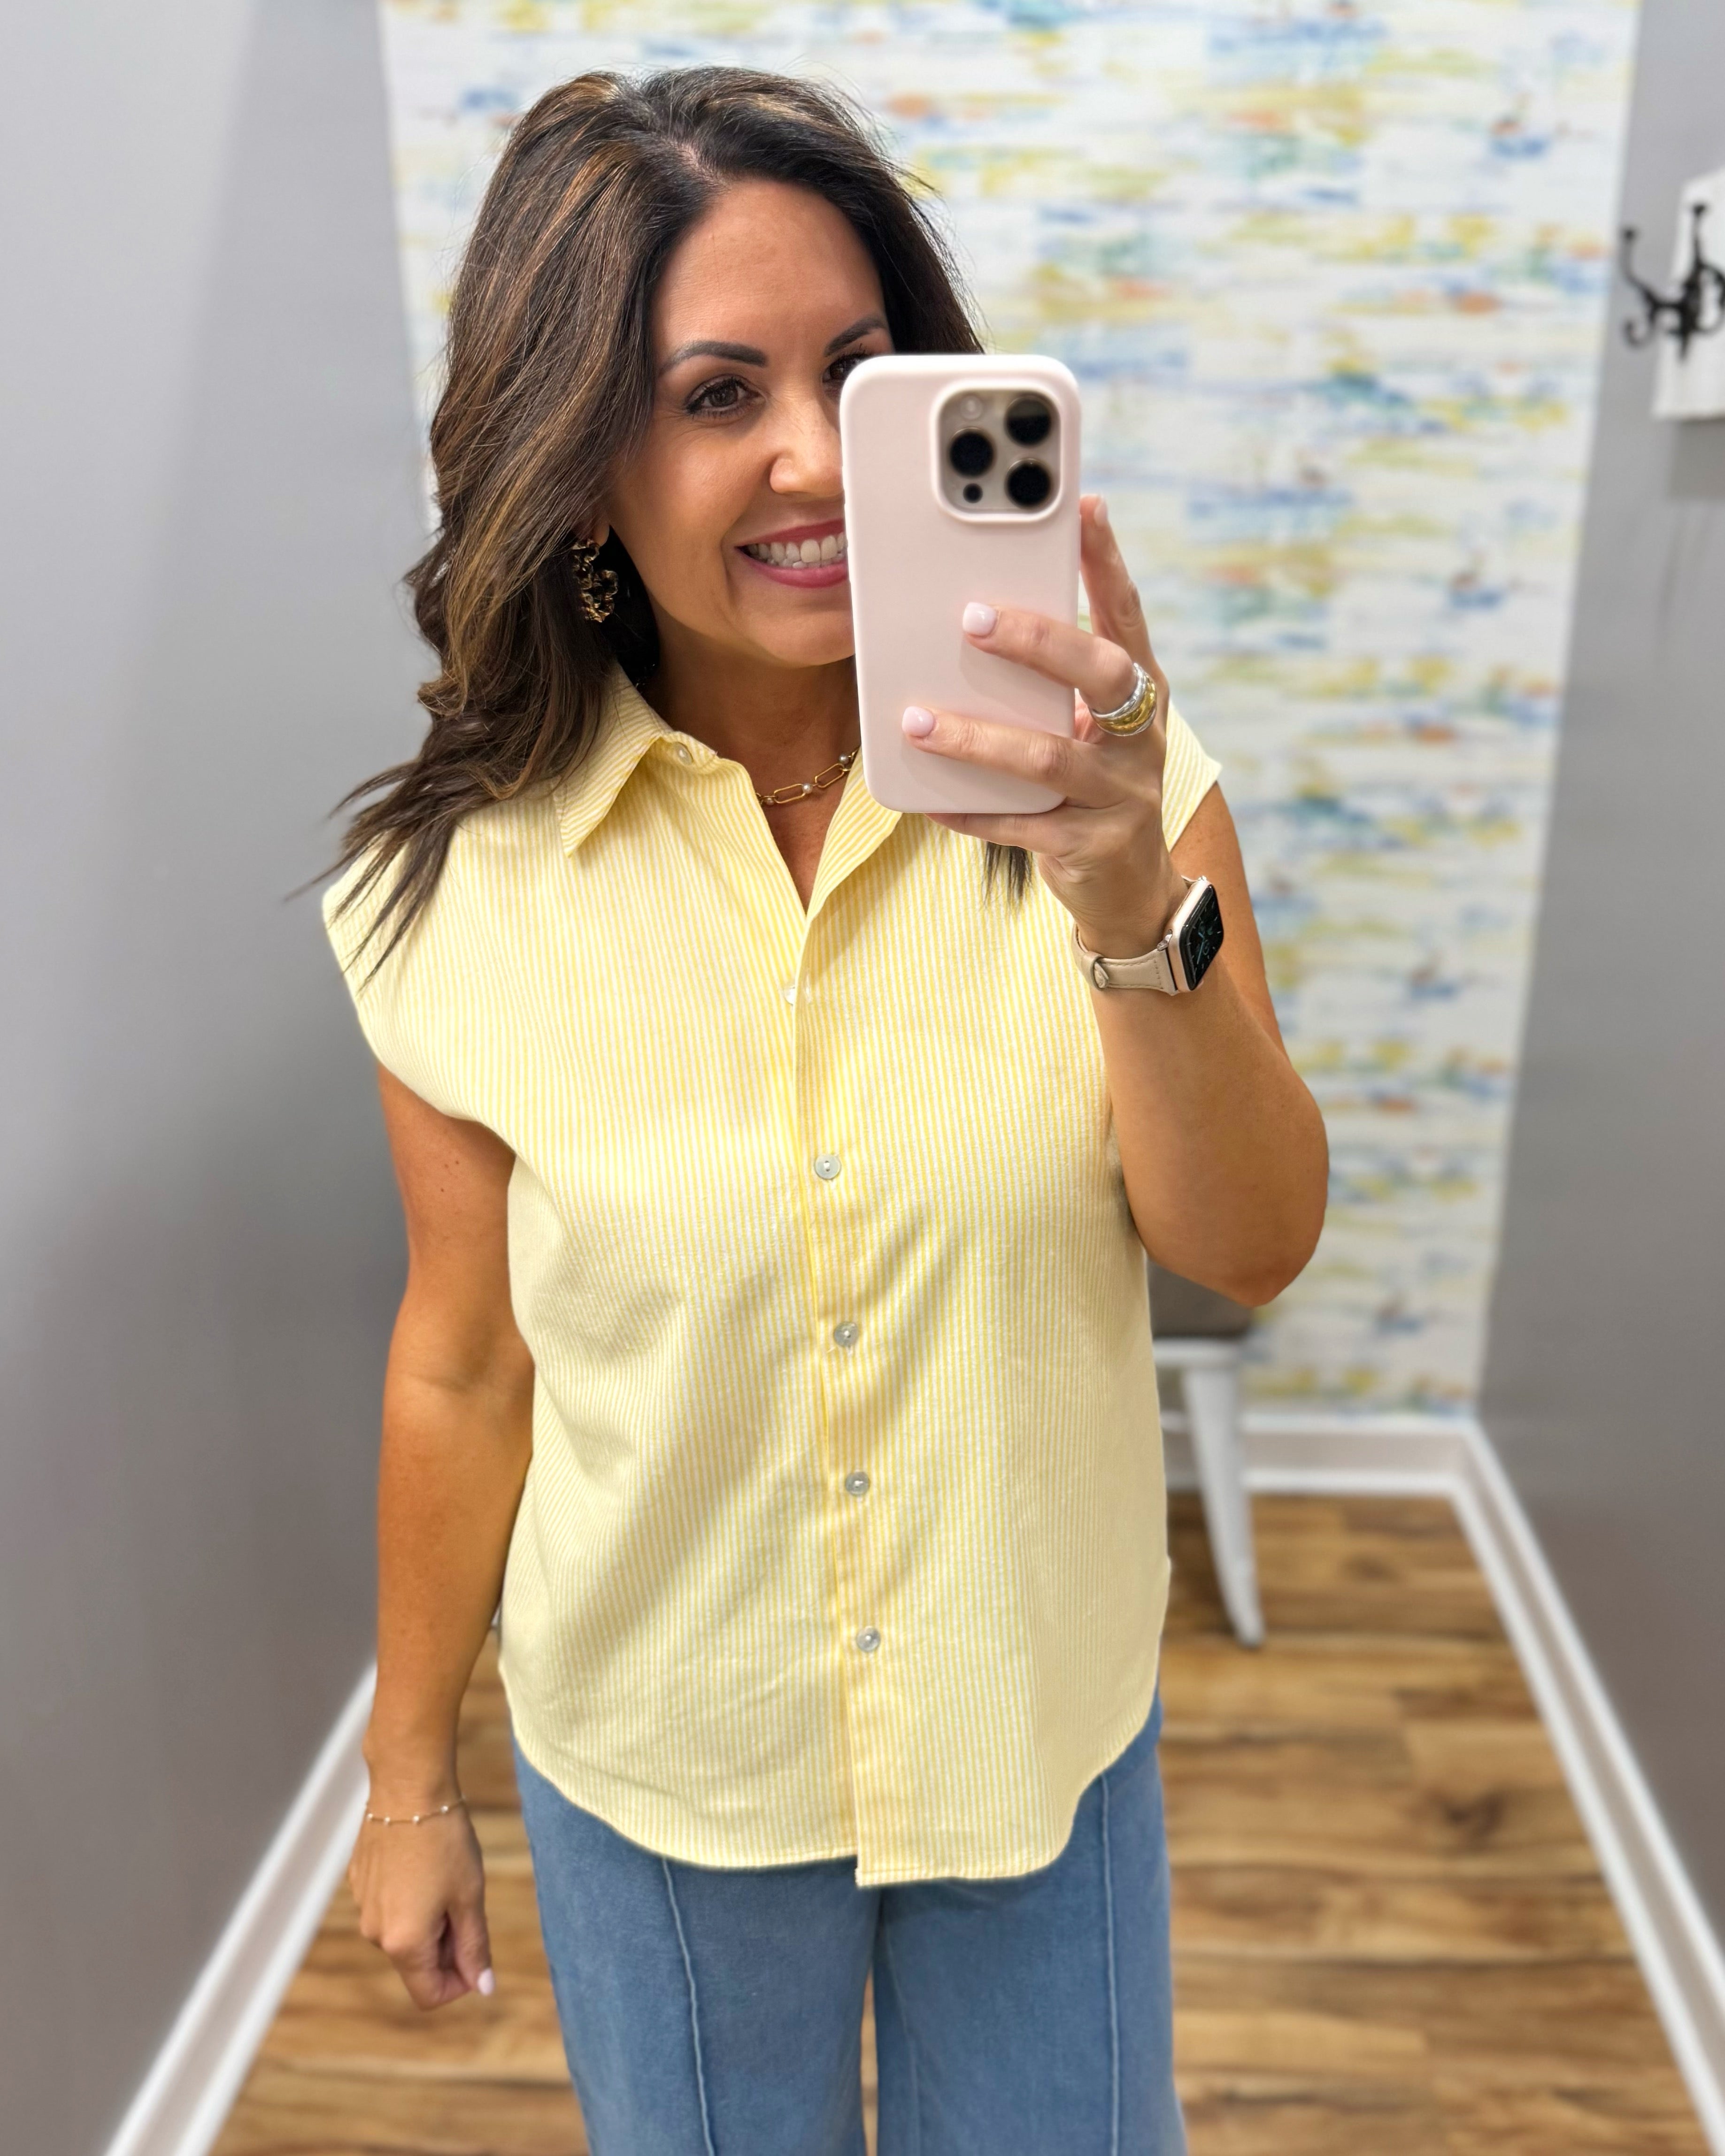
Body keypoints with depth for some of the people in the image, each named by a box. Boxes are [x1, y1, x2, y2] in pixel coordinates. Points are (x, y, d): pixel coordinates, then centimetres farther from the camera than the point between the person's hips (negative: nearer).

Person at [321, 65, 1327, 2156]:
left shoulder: (1090, 773, -14)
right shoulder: (458, 885, -16)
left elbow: (1251, 1254, -16)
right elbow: (462, 1369, -5)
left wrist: (1138, 921, -36)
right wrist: (408, 1778, 7)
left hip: (1048, 1732, 1)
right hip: (660, 1775, 0)